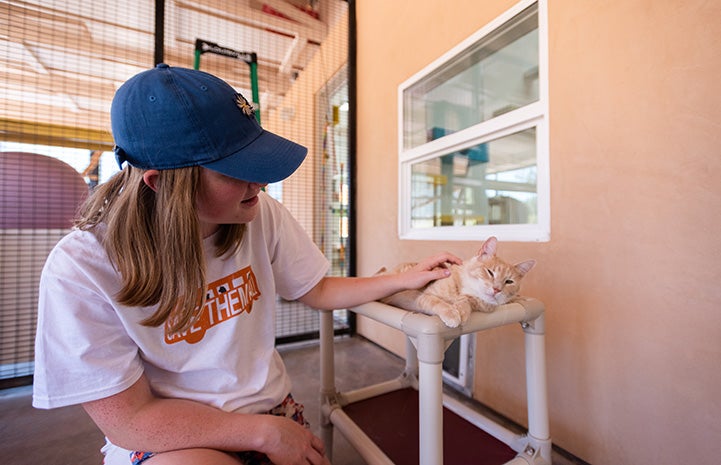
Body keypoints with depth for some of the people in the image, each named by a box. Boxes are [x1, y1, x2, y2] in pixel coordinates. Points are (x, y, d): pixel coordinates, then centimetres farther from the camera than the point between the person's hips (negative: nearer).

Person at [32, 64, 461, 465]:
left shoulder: (261, 215, -14)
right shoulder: (83, 270, -20)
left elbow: (317, 291, -2)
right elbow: (129, 419, -16)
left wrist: (405, 279, -6)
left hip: (269, 408, 3)